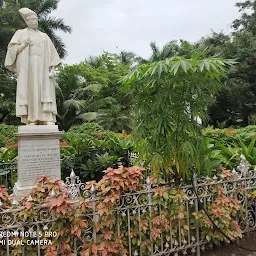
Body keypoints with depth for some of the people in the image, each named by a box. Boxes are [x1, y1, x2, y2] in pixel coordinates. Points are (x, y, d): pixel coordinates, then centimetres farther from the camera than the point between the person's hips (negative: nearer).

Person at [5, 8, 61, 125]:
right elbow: (12, 50, 6)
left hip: (42, 69, 2)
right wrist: (24, 44, -11)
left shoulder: (44, 36, 22)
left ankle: (48, 120, -18)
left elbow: (51, 54, 12)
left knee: (45, 92, -12)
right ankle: (31, 121, -14)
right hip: (27, 68, -2)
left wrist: (52, 69, -4)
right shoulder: (20, 33, 16)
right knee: (29, 93, -13)